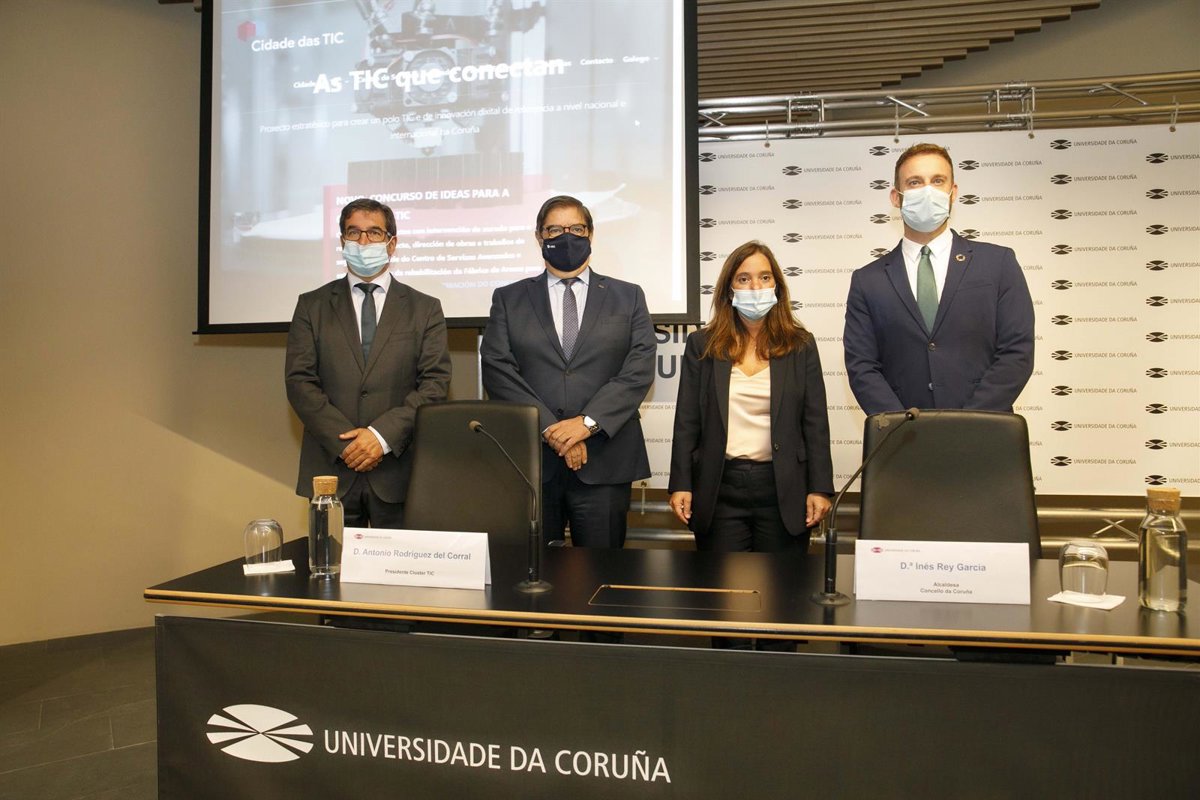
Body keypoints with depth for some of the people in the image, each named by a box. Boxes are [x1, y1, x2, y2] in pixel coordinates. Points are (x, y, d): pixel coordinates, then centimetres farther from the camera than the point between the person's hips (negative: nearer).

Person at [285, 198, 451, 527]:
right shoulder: (312, 305, 10)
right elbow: (299, 380, 2)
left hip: (399, 472, 0)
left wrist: (383, 435, -13)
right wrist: (343, 440, -10)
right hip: (331, 467, 1)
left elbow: (435, 383, 0)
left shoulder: (425, 309, 8)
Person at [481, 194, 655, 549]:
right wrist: (551, 430, -12)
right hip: (530, 460, 0)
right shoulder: (509, 299, 11)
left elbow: (639, 369, 0)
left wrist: (588, 422, -13)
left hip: (604, 462, 0)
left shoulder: (628, 297, 11)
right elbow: (498, 371, -1)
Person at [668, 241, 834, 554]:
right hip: (719, 486, 0)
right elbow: (686, 422, 4)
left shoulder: (801, 346, 5)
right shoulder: (702, 345, 5)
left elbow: (816, 423, 3)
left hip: (784, 489, 0)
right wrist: (681, 484, -2)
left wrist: (820, 488, -3)